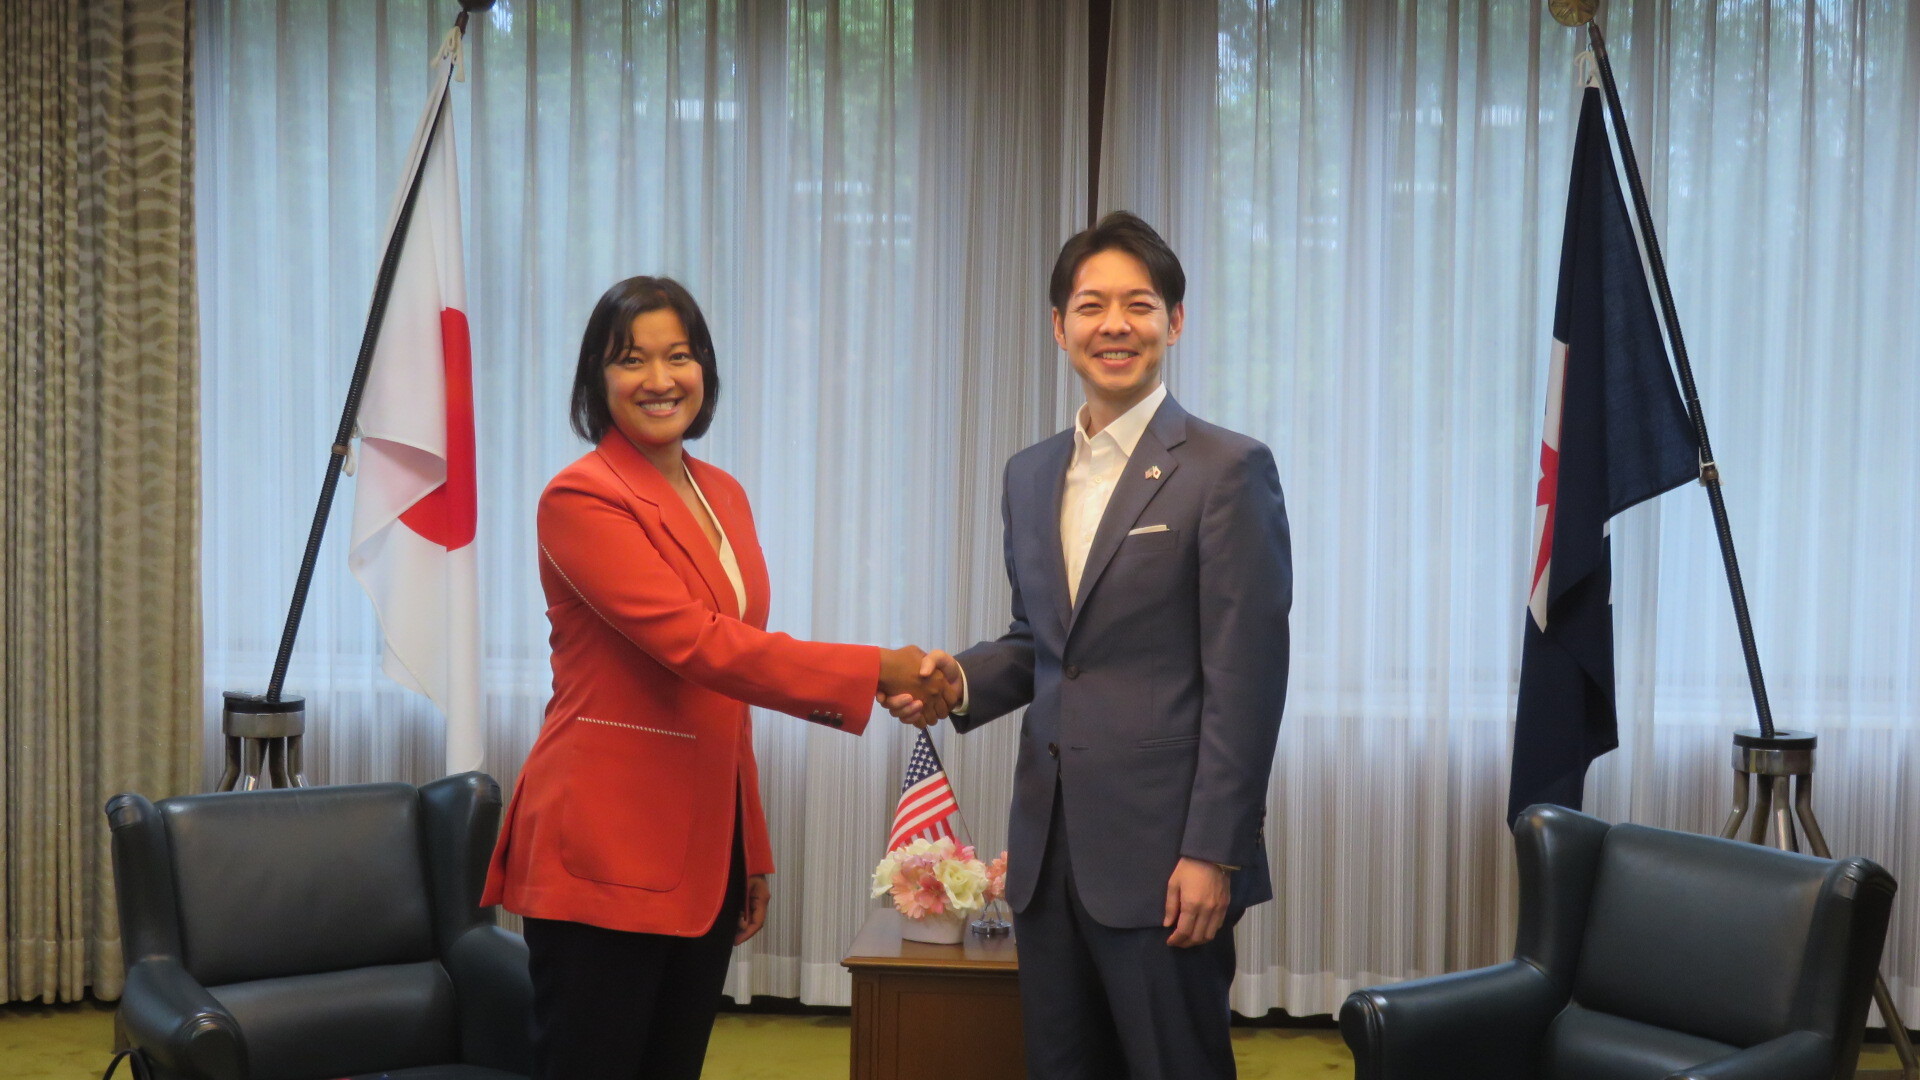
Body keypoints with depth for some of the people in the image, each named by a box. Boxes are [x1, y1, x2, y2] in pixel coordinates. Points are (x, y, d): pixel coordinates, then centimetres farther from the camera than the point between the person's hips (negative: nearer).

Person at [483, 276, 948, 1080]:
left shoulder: (724, 496, 13)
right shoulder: (581, 499, -11)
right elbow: (695, 643, -22)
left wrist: (753, 847, 15)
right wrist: (875, 672, -22)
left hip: (704, 842, 7)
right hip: (605, 847, -7)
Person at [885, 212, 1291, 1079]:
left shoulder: (1227, 471, -8)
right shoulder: (1030, 474, 12)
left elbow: (1244, 678, -12)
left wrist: (1212, 852, -15)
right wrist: (960, 680, -1)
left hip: (1161, 852, -6)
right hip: (1048, 845, 6)